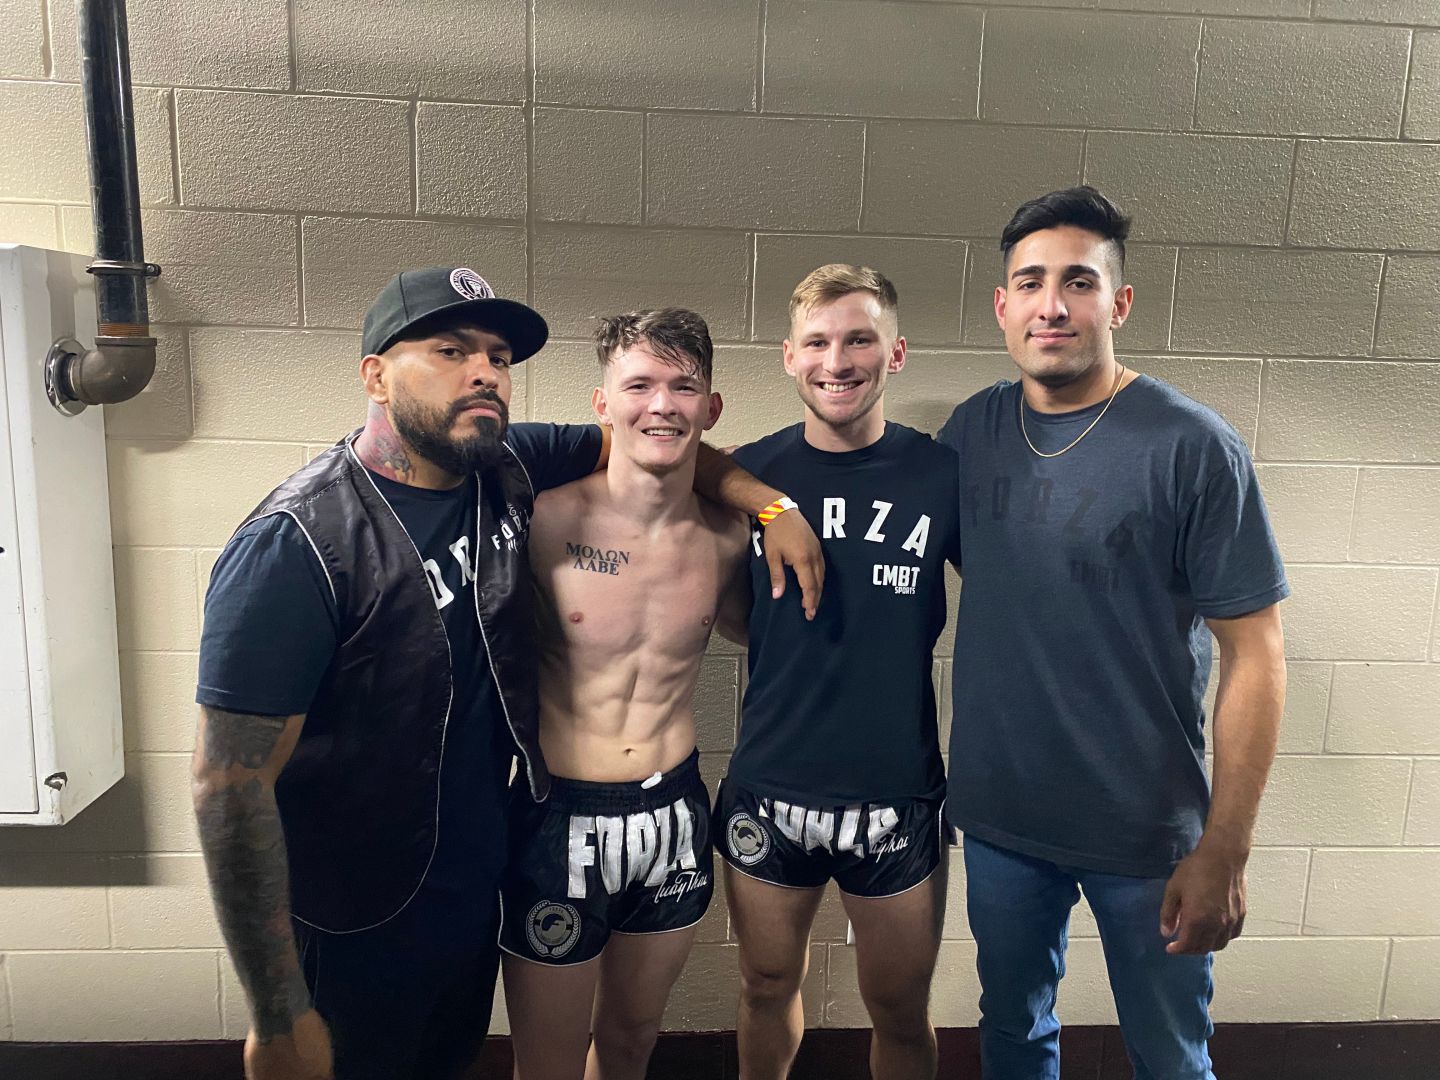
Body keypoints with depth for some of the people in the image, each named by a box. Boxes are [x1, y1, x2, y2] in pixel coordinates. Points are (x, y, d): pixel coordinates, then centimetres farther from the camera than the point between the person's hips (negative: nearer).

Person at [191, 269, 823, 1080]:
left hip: (478, 891, 6)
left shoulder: (504, 471, -7)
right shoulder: (296, 546, -24)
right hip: (355, 937, -5)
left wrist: (769, 502, -3)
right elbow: (232, 785, -22)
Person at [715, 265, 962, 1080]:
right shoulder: (748, 476, -4)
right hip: (770, 792, 2)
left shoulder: (945, 475, -8)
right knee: (769, 987, 21)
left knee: (902, 1013, 16)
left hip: (899, 798, -1)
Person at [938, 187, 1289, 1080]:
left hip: (1146, 836, -3)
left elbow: (1255, 653, -13)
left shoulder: (1193, 449, -15)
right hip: (997, 816, 3)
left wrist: (1225, 851, -14)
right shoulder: (971, 433, -2)